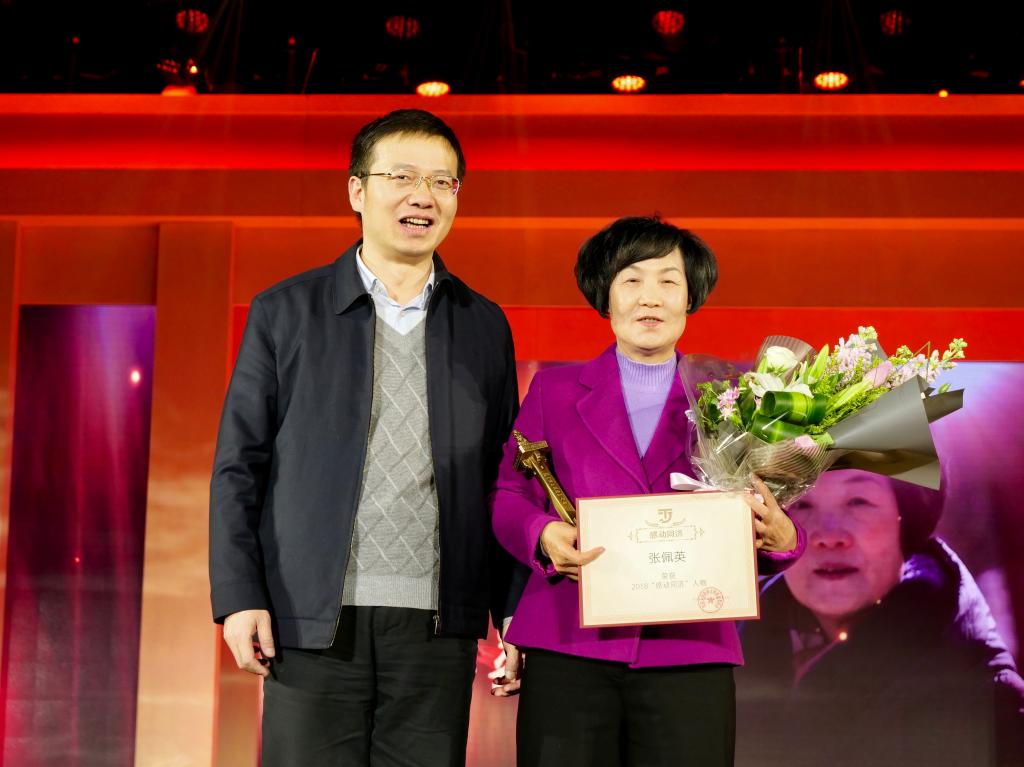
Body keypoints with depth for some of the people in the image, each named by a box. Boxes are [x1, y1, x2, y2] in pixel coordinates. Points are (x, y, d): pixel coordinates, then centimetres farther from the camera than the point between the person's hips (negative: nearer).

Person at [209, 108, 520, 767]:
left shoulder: (485, 326, 11)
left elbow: (502, 480, 11)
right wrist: (238, 596, -5)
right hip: (313, 622, -1)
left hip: (438, 629, 2)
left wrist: (513, 614, 5)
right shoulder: (285, 313, 5)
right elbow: (239, 465, 4)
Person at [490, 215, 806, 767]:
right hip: (569, 649, 0)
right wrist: (546, 535, -11)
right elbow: (507, 493, 9)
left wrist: (779, 537, -13)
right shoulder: (554, 391, 12)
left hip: (687, 654, 0)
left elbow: (762, 530, 10)